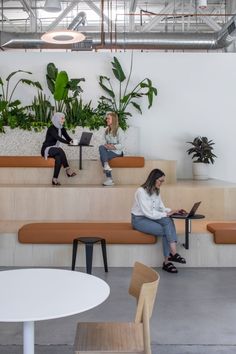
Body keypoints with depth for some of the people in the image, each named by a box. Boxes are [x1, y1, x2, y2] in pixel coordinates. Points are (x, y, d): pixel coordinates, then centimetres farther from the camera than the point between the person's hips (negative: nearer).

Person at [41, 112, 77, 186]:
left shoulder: (62, 129, 8)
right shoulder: (51, 128, -15)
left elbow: (68, 137, -4)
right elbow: (58, 138, -31)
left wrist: (71, 141, -28)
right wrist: (69, 142, -42)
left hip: (55, 150, 7)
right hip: (46, 150, -7)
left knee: (59, 158, -31)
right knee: (60, 150, -36)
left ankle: (55, 179, -37)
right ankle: (68, 170, -35)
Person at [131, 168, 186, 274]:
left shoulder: (156, 191, 7)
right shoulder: (141, 191, -19)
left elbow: (161, 208, 11)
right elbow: (148, 213, -23)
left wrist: (171, 211, -9)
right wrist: (166, 214, -23)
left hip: (150, 217, 7)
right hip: (139, 219, -7)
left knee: (168, 221, -22)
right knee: (166, 230, -26)